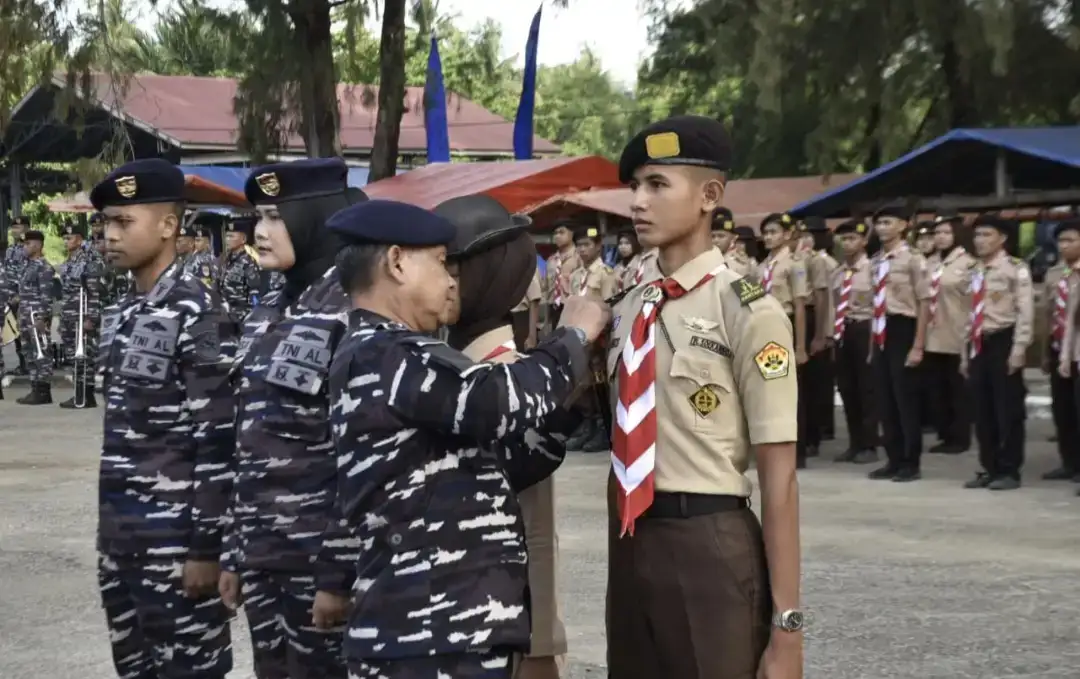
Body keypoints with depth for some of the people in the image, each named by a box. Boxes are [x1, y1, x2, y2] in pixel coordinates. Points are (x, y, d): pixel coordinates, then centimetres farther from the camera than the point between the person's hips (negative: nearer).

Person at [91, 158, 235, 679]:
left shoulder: (198, 315, -13)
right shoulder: (120, 314, 11)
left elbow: (218, 441, -16)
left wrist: (207, 545, -17)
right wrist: (108, 524, 17)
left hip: (174, 533, -8)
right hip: (118, 530, 8)